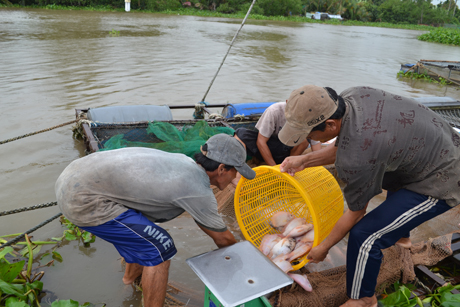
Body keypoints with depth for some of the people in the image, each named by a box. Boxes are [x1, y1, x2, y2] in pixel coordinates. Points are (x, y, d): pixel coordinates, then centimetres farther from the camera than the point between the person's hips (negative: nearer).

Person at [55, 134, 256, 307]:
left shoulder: (183, 162, 11)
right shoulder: (198, 189, -14)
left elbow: (203, 220, 26)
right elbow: (222, 238, 2)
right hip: (83, 201, -9)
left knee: (139, 228, 27)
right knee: (159, 247, -4)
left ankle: (132, 274, 53)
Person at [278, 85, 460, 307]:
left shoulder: (356, 158, -35)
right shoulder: (349, 96, -12)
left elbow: (355, 213, -17)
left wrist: (323, 248, -2)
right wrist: (304, 160, -5)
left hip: (441, 182, -10)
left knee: (364, 235, -12)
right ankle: (400, 235, 61)